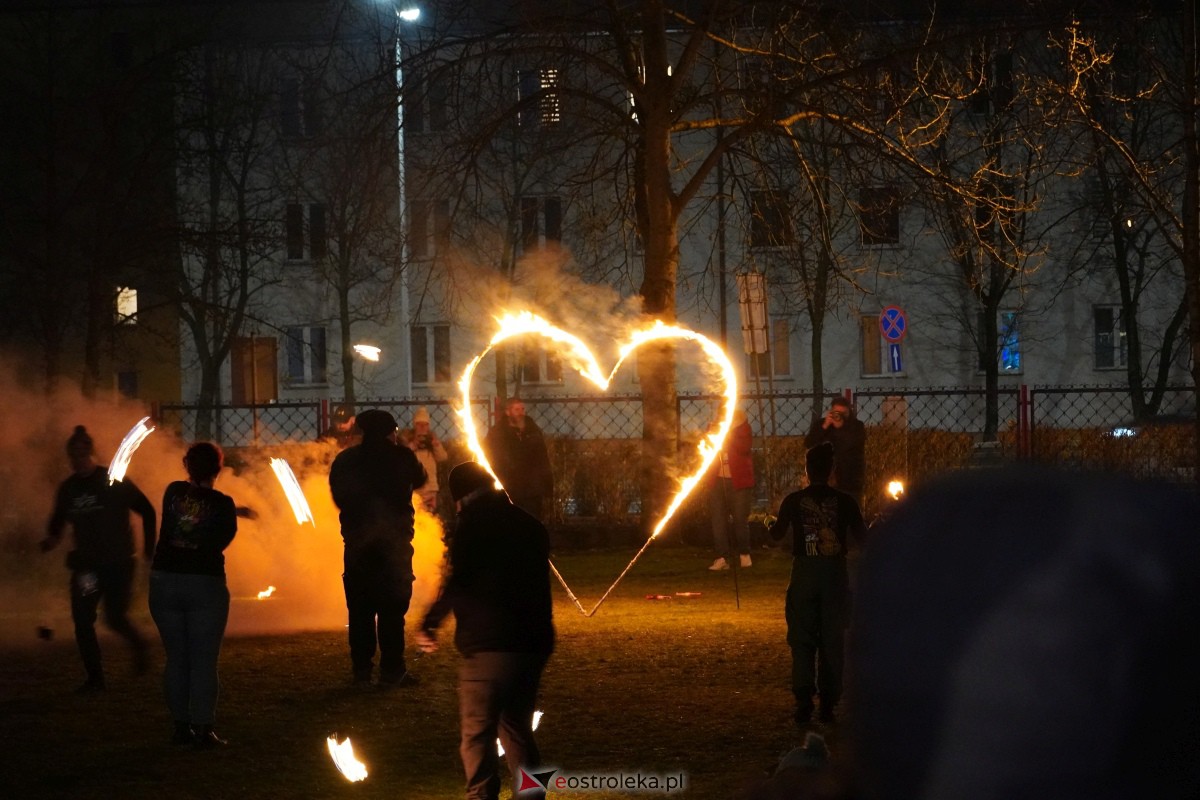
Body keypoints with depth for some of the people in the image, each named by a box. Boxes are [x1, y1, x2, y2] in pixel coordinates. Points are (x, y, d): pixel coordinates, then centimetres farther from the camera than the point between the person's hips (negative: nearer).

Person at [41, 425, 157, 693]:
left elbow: (147, 512, -1)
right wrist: (52, 538, -9)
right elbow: (58, 520, 13)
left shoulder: (114, 482, -7)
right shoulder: (68, 488, 5)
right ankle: (94, 678, 4)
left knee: (115, 618, -12)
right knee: (81, 618, -5)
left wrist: (148, 547, -3)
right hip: (86, 563, 4)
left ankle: (138, 646, 21)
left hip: (118, 562, -4)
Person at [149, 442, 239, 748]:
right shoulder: (222, 505, -9)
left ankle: (181, 726, 13)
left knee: (176, 657, 11)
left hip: (164, 582, 3)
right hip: (206, 584, -3)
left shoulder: (173, 492, 2)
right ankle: (203, 729, -3)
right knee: (204, 660, 0)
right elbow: (222, 540, -4)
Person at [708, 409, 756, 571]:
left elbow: (745, 446, -13)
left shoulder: (742, 426, 4)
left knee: (740, 518, -2)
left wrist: (727, 436, -17)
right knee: (718, 519, -4)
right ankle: (722, 557, -3)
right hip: (717, 480, 3)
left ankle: (744, 554, 14)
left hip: (738, 480, -3)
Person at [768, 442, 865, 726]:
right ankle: (828, 704, 6)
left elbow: (777, 533, 6)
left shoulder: (794, 501, -4)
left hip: (804, 574, 0)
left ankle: (804, 702, -5)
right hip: (835, 574, 1)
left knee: (802, 639, 5)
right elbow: (861, 536, 0)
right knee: (833, 640, 7)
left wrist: (772, 522, 28)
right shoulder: (844, 501, -4)